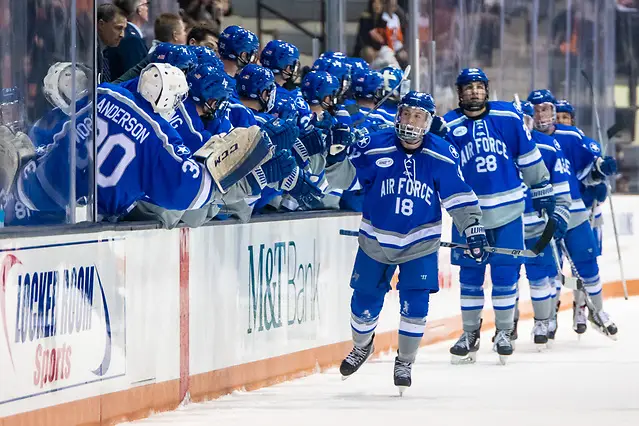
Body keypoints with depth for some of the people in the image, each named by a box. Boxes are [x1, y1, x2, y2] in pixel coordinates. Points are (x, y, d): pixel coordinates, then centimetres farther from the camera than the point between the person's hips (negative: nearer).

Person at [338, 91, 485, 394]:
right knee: (365, 302, 9)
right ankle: (361, 347, 40)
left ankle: (405, 362, 11)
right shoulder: (374, 148, -13)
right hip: (376, 241, 0)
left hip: (420, 243, 0)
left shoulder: (442, 155, -10)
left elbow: (458, 196, -4)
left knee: (415, 305, -10)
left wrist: (472, 227, -10)